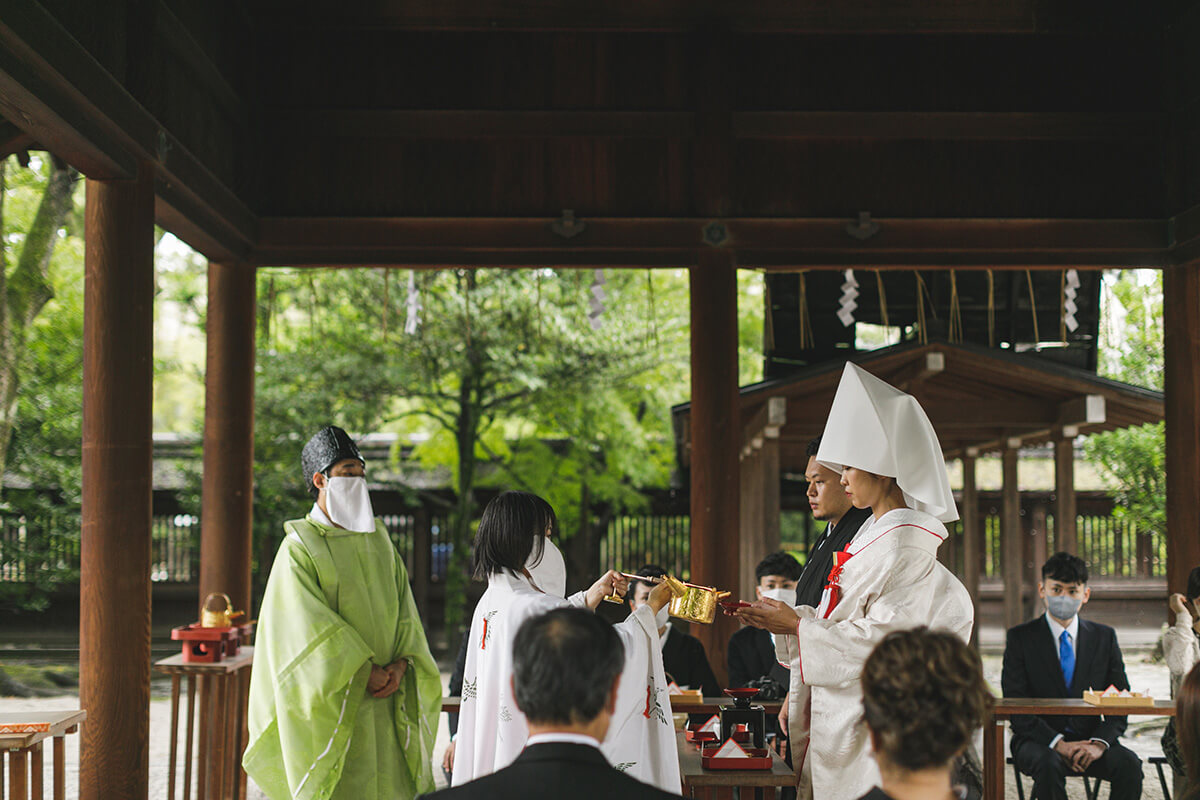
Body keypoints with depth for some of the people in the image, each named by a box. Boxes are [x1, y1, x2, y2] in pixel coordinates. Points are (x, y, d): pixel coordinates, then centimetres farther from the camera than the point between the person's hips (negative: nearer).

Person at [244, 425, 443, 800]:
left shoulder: (378, 540, 12)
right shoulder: (300, 547, -7)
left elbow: (404, 610, 8)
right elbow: (309, 625, -15)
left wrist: (401, 664, -9)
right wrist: (366, 673, -17)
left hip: (386, 702, 5)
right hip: (334, 705, -5)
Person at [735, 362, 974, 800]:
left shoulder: (906, 543, -15)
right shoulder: (873, 534, 14)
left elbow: (885, 639, -21)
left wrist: (797, 625, -17)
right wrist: (782, 618, 7)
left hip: (873, 714, -9)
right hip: (841, 710, 9)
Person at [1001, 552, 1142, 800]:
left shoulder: (1105, 637, 9)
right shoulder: (1020, 638, 1)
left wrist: (1099, 743, -14)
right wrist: (1058, 744, -21)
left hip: (1089, 740, 2)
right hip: (1039, 741, -2)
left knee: (1129, 763, -27)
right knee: (1048, 763, -35)